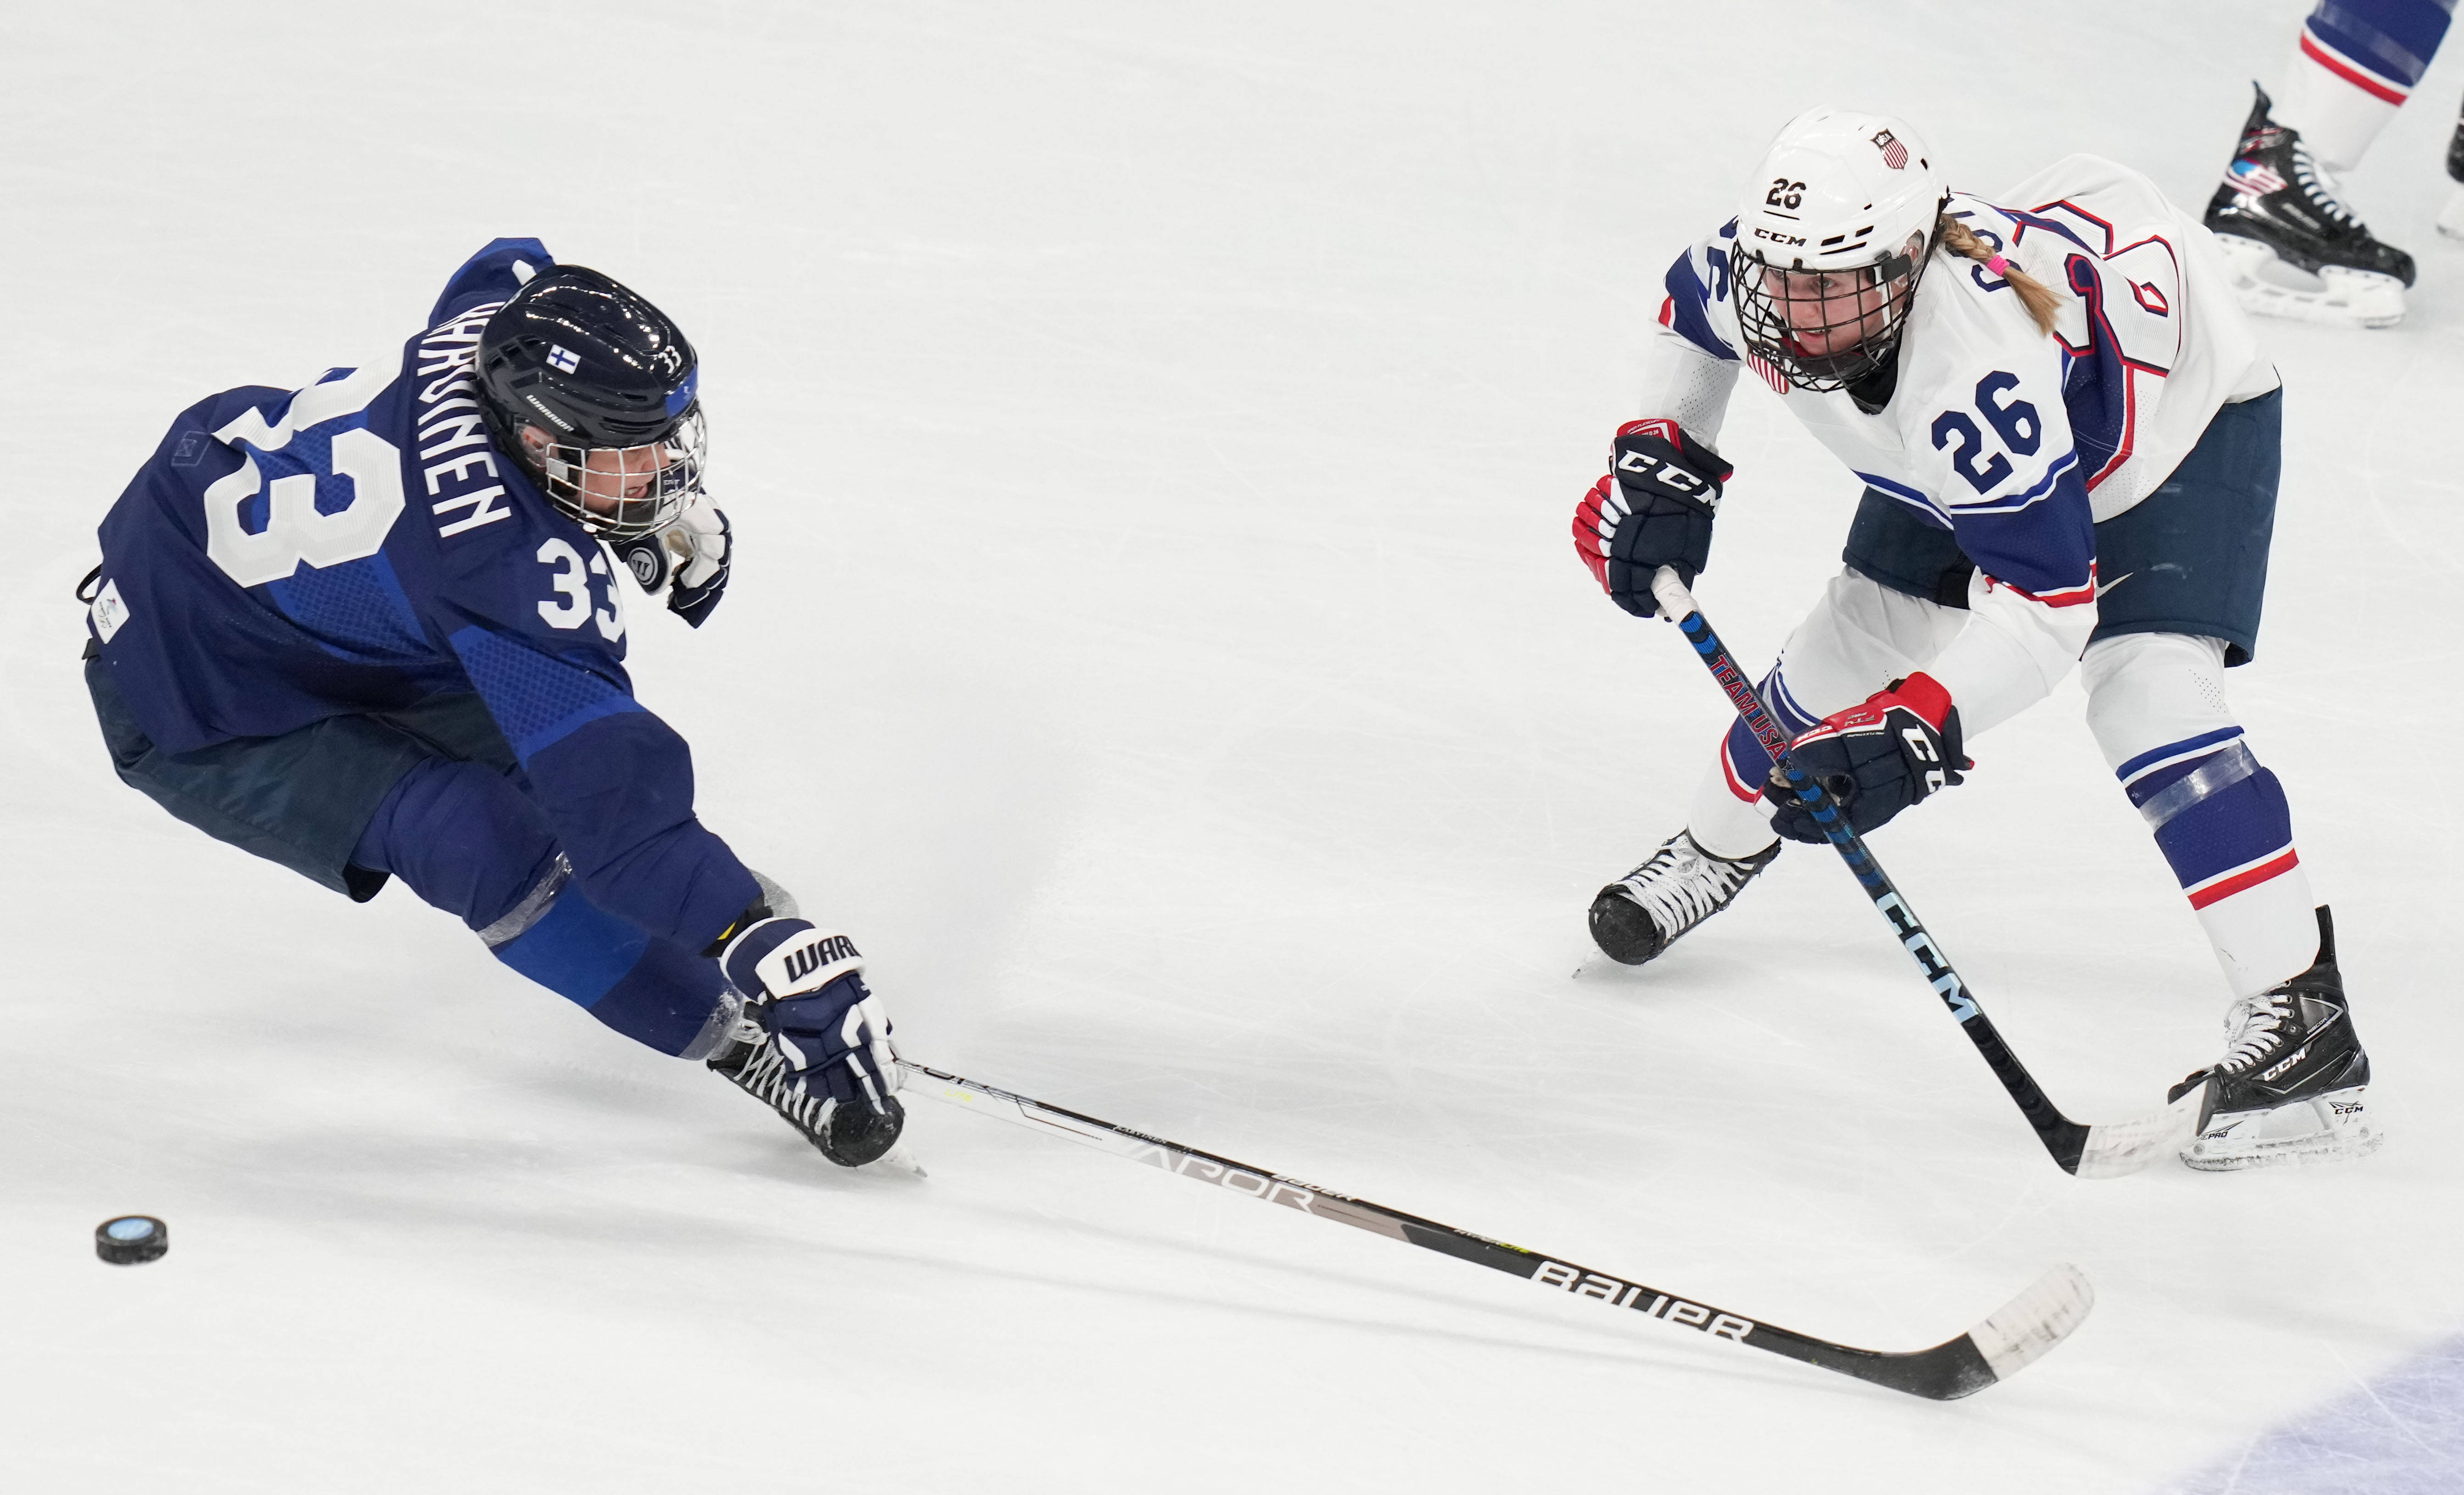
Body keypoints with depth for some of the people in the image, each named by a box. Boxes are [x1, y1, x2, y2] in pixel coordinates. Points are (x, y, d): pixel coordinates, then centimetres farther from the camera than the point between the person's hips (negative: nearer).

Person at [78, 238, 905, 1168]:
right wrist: (771, 942, -43)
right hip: (196, 707, -10)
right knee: (489, 842, -22)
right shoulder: (519, 568, -37)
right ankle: (741, 1044, -10)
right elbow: (612, 793, -39)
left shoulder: (504, 322, -16)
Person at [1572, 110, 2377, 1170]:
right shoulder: (1765, 268, -25)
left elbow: (2048, 599, -43)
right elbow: (1691, 309, 3)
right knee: (1862, 628, 8)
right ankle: (1722, 843, 37)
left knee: (2146, 683, -24)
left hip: (2182, 412, -7)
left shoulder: (1973, 367, -45)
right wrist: (1659, 463, -8)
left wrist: (1913, 732, -51)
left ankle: (2299, 1016, -23)